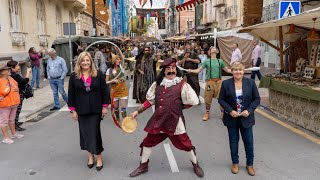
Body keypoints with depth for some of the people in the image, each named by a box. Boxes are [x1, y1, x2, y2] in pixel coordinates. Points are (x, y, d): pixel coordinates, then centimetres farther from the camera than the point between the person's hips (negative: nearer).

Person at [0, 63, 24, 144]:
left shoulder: (10, 78, 7)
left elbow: (16, 87, 20)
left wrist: (17, 90, 0)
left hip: (14, 103, 8)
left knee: (12, 119, 22)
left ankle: (14, 133, 36)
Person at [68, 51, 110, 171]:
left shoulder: (98, 74, -2)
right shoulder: (74, 76, 0)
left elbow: (104, 91, 0)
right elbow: (71, 94, 3)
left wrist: (105, 106, -3)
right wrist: (73, 110, 0)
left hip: (95, 110, -2)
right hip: (81, 110, 2)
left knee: (95, 133, -1)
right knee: (85, 132, 9)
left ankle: (99, 156, 15)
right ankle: (90, 155, 27)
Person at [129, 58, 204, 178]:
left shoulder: (182, 84, -8)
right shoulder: (157, 84, 4)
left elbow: (193, 101, -8)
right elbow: (150, 100, 11)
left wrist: (178, 107, -1)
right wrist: (138, 111, 7)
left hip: (175, 121, -4)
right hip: (158, 120, 4)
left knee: (185, 144, 5)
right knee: (148, 142, 11)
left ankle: (195, 165, 32)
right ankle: (143, 166, 33)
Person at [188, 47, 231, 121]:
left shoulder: (220, 61, 11)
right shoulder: (207, 61, 4)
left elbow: (227, 70, 18)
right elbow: (198, 70, 0)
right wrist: (191, 71, -17)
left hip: (218, 81, 2)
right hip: (210, 81, -1)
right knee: (208, 99, 4)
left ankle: (222, 113, 20)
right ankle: (207, 113, 22)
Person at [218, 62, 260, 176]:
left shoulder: (250, 83, -4)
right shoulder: (226, 83, -7)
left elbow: (257, 99, 0)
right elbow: (221, 99, -3)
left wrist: (249, 110, -14)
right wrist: (230, 111, -15)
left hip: (246, 118, 0)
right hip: (231, 118, 0)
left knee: (249, 142, 8)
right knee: (233, 141, 13)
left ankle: (250, 164, 28)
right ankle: (235, 163, 31)